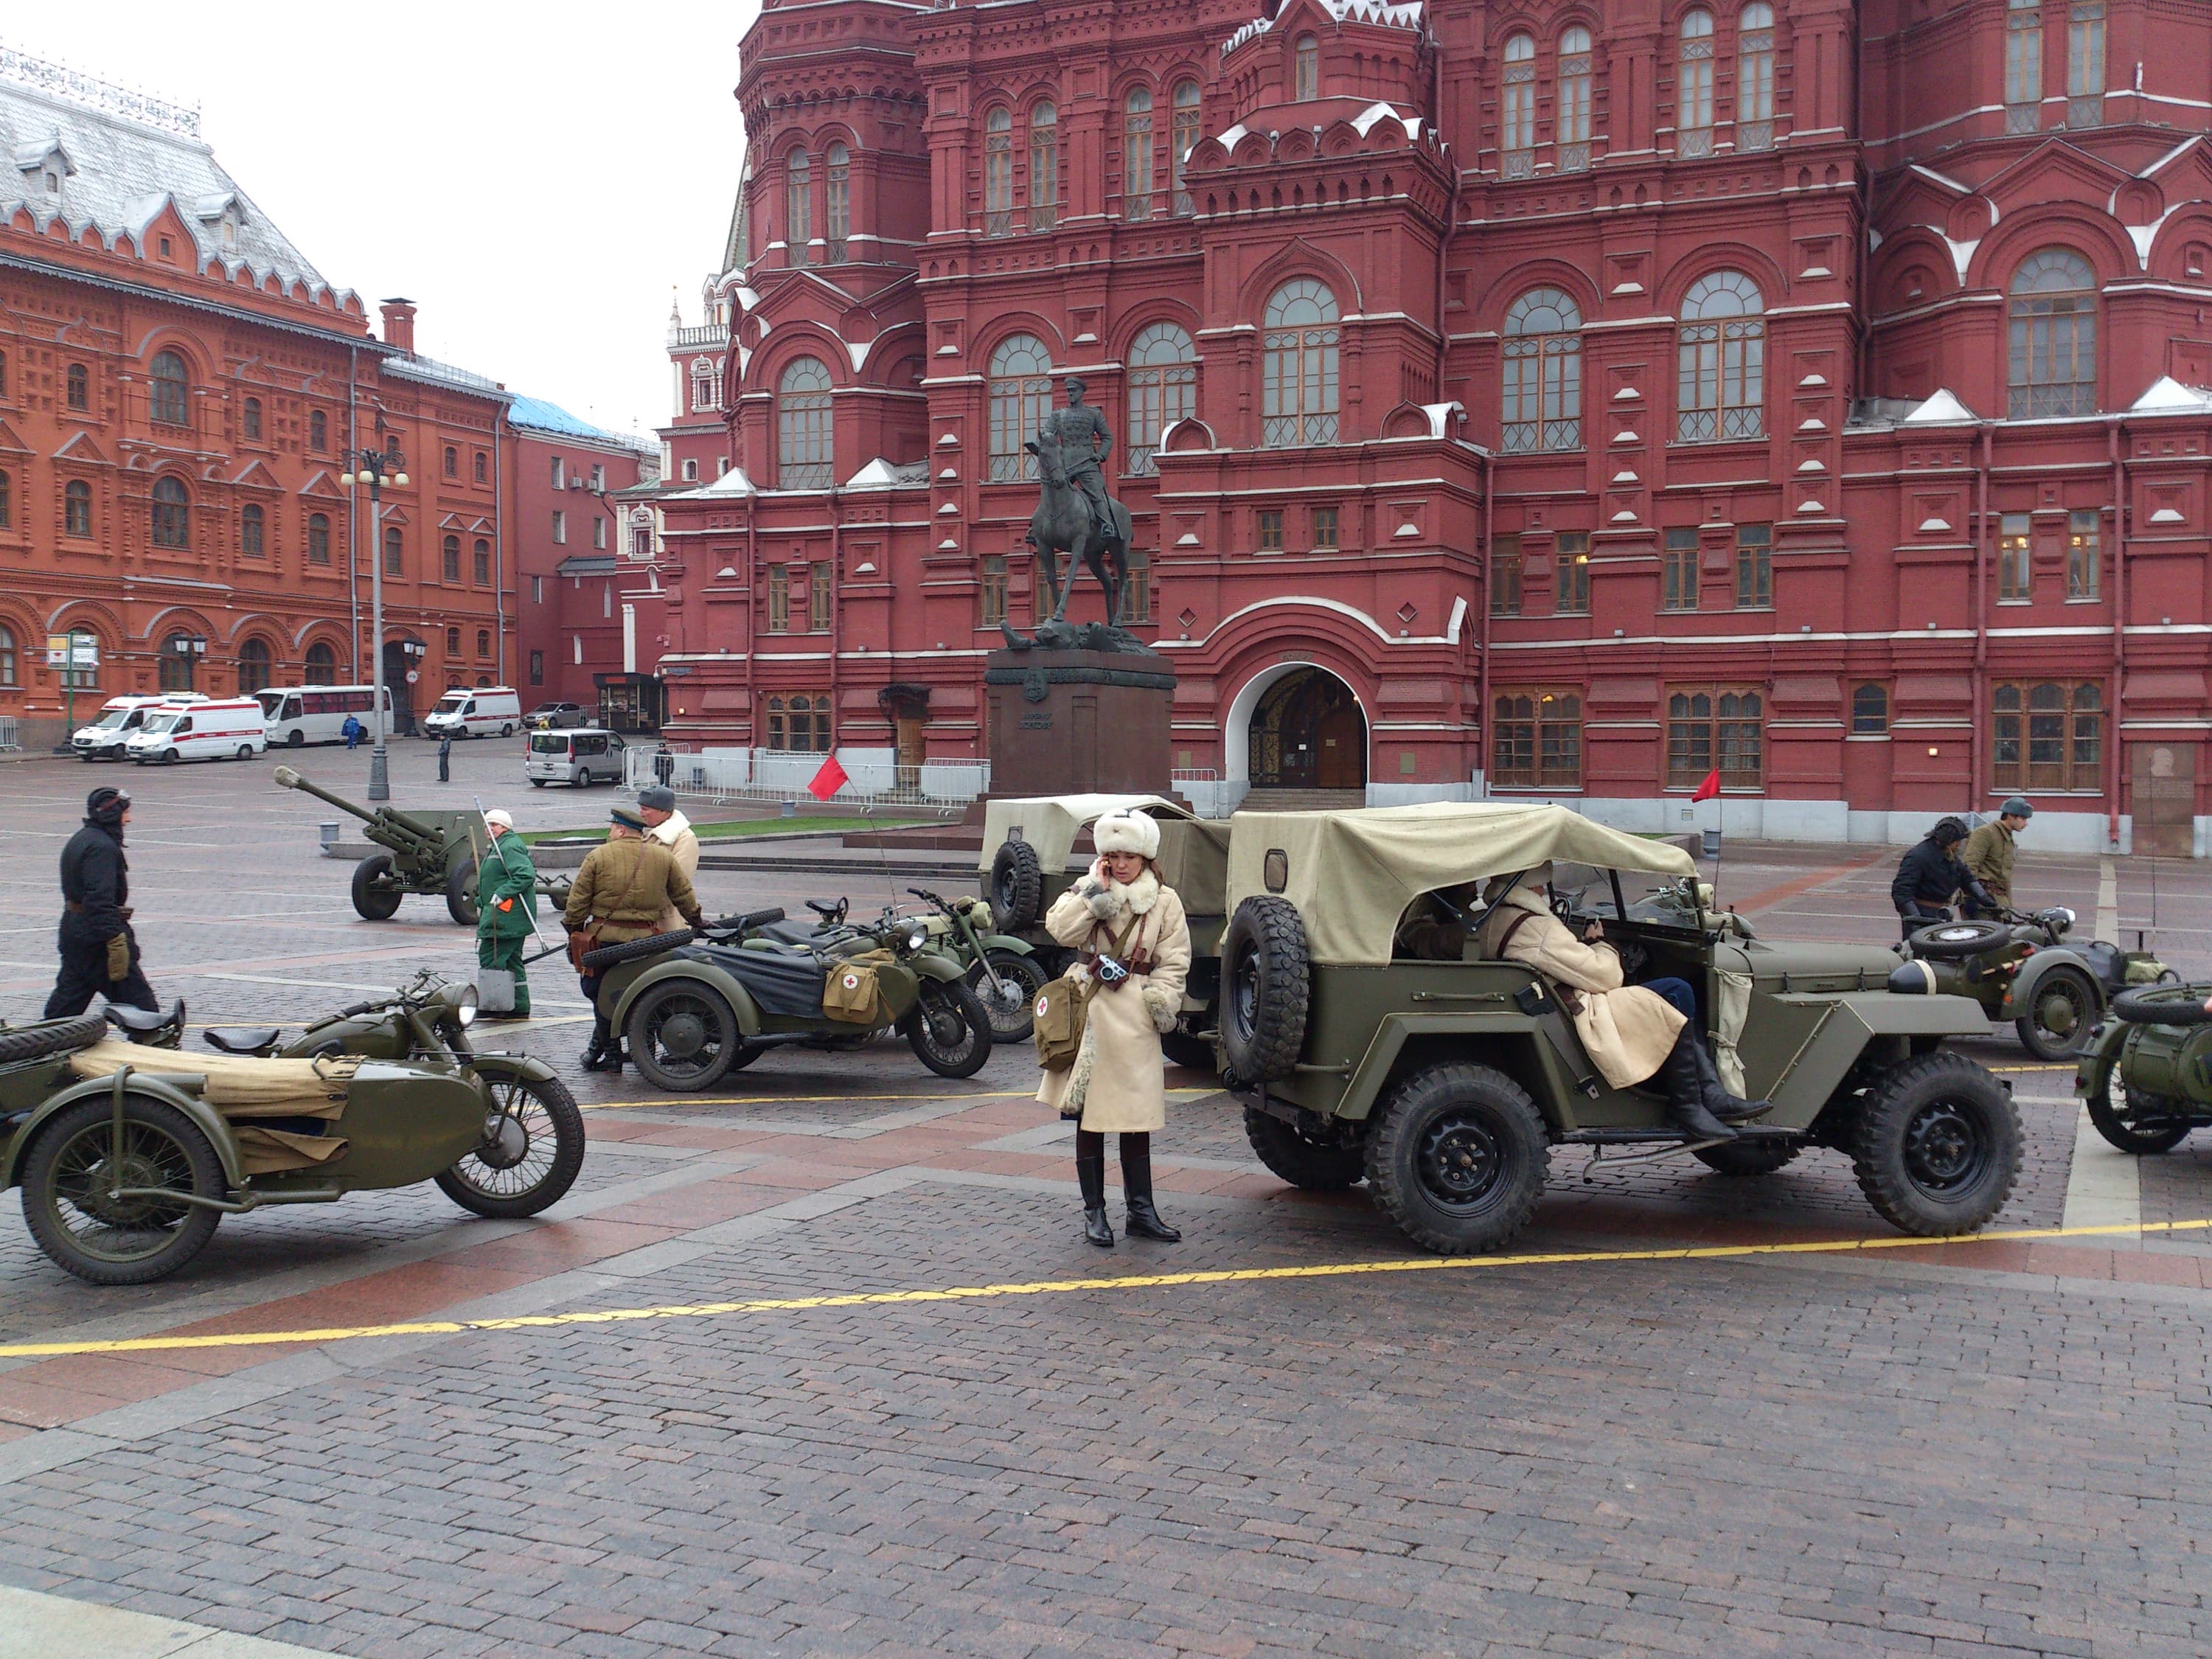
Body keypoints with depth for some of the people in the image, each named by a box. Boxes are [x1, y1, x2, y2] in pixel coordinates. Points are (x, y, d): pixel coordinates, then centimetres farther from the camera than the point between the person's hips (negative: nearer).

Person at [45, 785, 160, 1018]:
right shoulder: (102, 847, -16)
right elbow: (100, 898, -25)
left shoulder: (79, 840, 17)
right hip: (96, 935, -10)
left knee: (67, 999, 13)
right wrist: (115, 937, -28)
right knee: (137, 998, -5)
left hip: (73, 928, 10)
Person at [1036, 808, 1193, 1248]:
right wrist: (1096, 892, -13)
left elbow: (1174, 961, 4)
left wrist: (1161, 1002, -8)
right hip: (1090, 1013, 0)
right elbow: (1061, 930, -11)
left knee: (1137, 1116, 6)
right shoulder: (1087, 892, 6)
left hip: (1134, 1017, 0)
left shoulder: (1164, 901, 5)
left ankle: (1141, 1210, 16)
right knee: (1089, 1116, 4)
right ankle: (1094, 1212, 13)